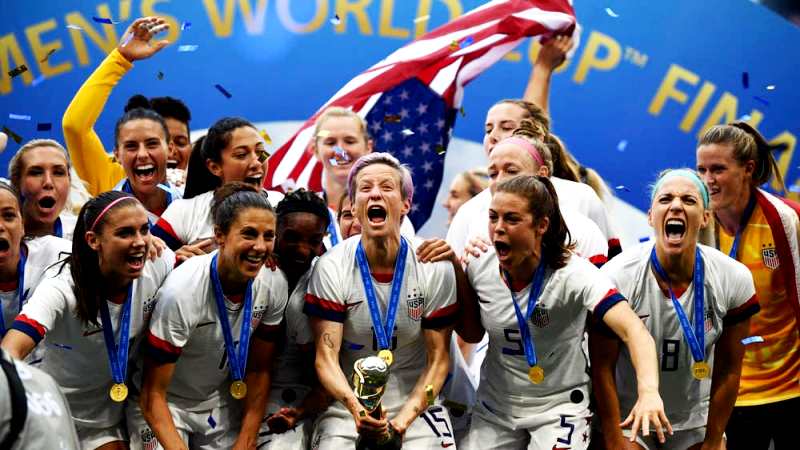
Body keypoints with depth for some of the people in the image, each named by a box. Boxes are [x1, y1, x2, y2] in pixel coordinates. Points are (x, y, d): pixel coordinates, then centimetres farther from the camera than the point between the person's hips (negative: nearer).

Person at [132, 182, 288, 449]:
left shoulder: (275, 285, -15)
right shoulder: (181, 292, -29)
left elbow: (259, 371, -2)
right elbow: (153, 394, -23)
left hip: (221, 403, 4)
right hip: (164, 406, -4)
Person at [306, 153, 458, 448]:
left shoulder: (436, 268, -5)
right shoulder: (332, 268, -7)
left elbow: (438, 360, -4)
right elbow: (326, 357, -11)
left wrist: (405, 417, -18)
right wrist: (355, 406, -29)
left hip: (416, 404, 0)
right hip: (348, 407, 0)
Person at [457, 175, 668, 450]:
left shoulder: (572, 274, -24)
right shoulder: (479, 269, -10)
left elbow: (633, 331, -36)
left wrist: (649, 392, -55)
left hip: (559, 406, -4)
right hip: (495, 405, 4)